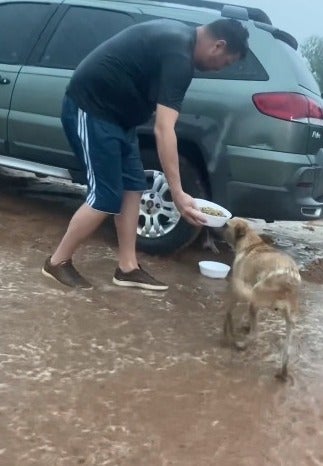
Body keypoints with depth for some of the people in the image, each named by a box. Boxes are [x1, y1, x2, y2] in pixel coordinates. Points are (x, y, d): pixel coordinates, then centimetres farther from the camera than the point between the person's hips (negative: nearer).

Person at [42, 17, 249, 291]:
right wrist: (177, 194, -32)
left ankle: (127, 268, 12)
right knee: (107, 196, -9)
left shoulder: (179, 37, 9)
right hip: (90, 109, -11)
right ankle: (58, 262, 7)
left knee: (133, 186, 7)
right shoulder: (179, 56, -23)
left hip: (111, 109, 11)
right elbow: (164, 130, -31)